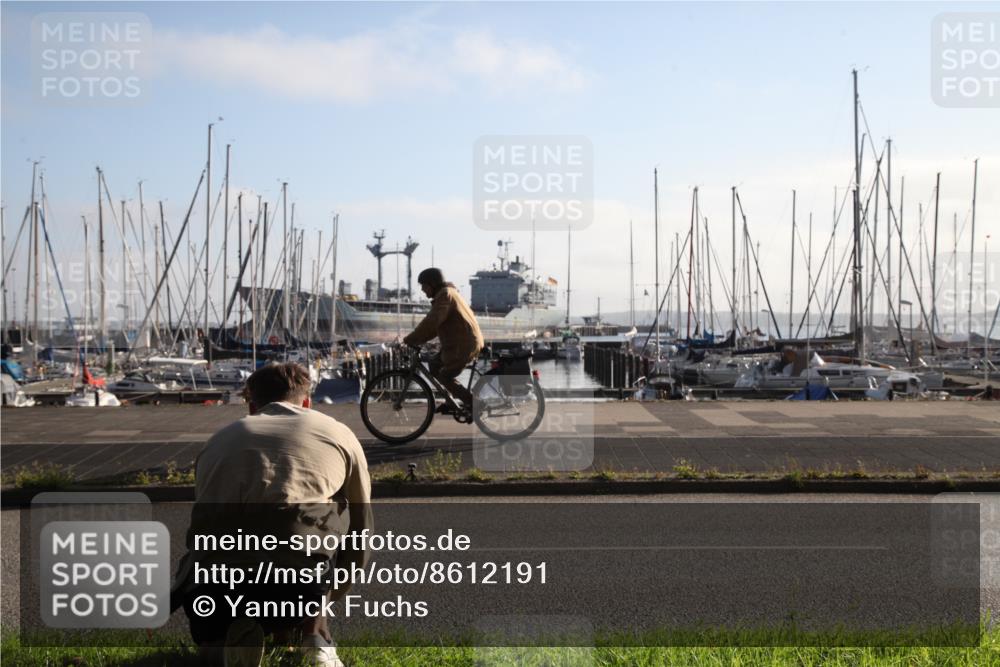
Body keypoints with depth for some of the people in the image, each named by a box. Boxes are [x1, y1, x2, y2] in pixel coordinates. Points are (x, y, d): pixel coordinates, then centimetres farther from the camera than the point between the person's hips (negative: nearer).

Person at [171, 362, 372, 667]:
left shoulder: (220, 439, 28)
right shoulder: (338, 433, 22)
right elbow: (360, 534, 32)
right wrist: (328, 597, 51)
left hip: (213, 592, 3)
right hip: (300, 586, -2)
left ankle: (231, 638, 5)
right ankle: (316, 639, 21)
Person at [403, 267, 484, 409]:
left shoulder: (445, 295, -16)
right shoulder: (447, 293, 16)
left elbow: (431, 322, -25)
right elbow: (434, 324, 17)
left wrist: (409, 341, -21)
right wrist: (417, 340, 9)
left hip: (464, 345, -10)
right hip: (458, 343, 10)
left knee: (445, 377, -3)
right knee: (434, 365, 14)